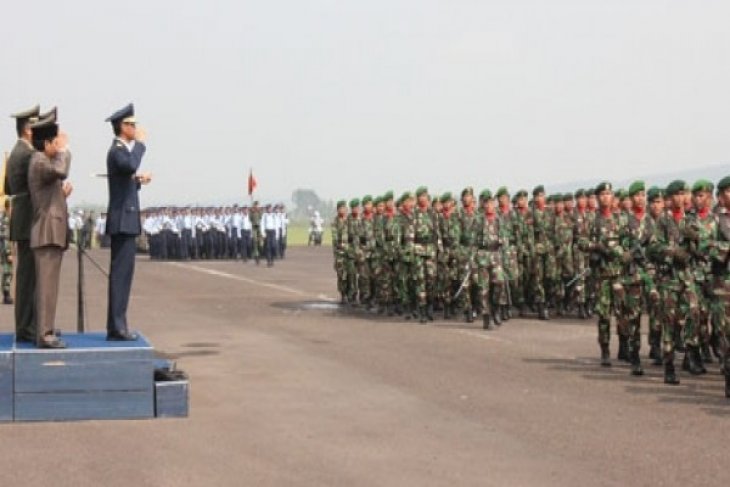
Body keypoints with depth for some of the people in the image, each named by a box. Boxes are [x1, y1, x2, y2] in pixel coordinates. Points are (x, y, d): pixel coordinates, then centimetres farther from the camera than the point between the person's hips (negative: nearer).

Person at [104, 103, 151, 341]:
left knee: (122, 272, 11)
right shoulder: (117, 150, -12)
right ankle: (117, 326, -11)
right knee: (121, 271, -11)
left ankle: (117, 325, 15)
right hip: (122, 220, -10)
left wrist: (138, 180, 10)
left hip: (125, 220, 10)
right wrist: (140, 144, -21)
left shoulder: (122, 149, 19)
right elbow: (131, 165, -34)